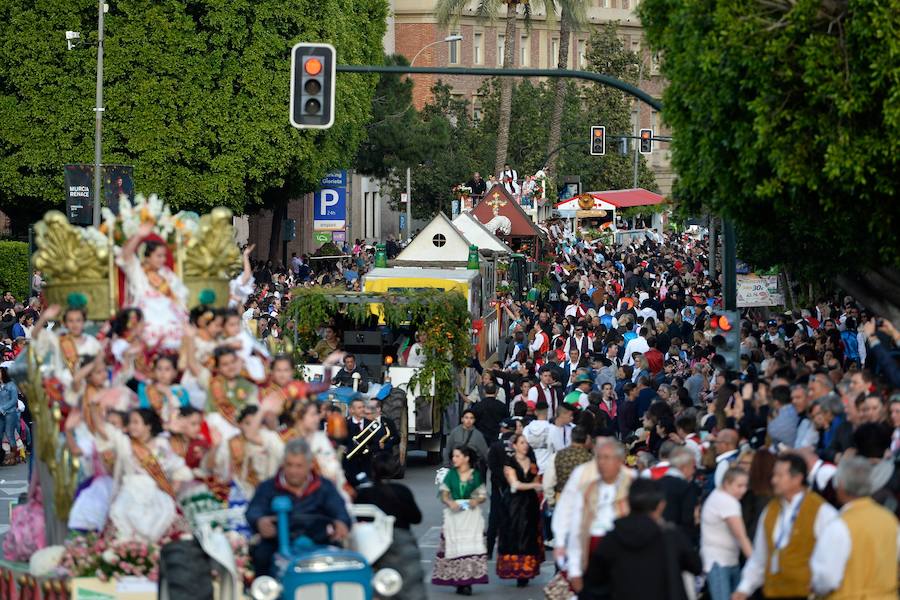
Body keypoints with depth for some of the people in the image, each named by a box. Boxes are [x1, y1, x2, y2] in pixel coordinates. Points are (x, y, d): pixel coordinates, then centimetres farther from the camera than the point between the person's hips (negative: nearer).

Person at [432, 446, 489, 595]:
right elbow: (443, 493, 4)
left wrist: (476, 501, -14)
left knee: (470, 547, -8)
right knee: (454, 547, -2)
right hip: (454, 514, 1)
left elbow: (483, 495, 7)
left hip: (471, 514, -1)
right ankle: (457, 581, 3)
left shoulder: (476, 475, 4)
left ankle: (467, 581, -7)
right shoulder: (451, 474, 6)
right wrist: (449, 502, -16)